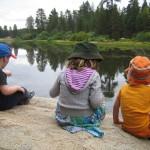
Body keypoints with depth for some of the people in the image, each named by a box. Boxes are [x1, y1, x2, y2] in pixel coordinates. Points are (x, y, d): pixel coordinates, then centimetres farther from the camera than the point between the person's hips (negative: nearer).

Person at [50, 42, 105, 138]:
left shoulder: (63, 74, -9)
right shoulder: (93, 75, -18)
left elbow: (52, 94, 4)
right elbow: (95, 103, -23)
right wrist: (101, 96, -3)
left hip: (63, 118, 3)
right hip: (85, 120, -2)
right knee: (101, 104, 27)